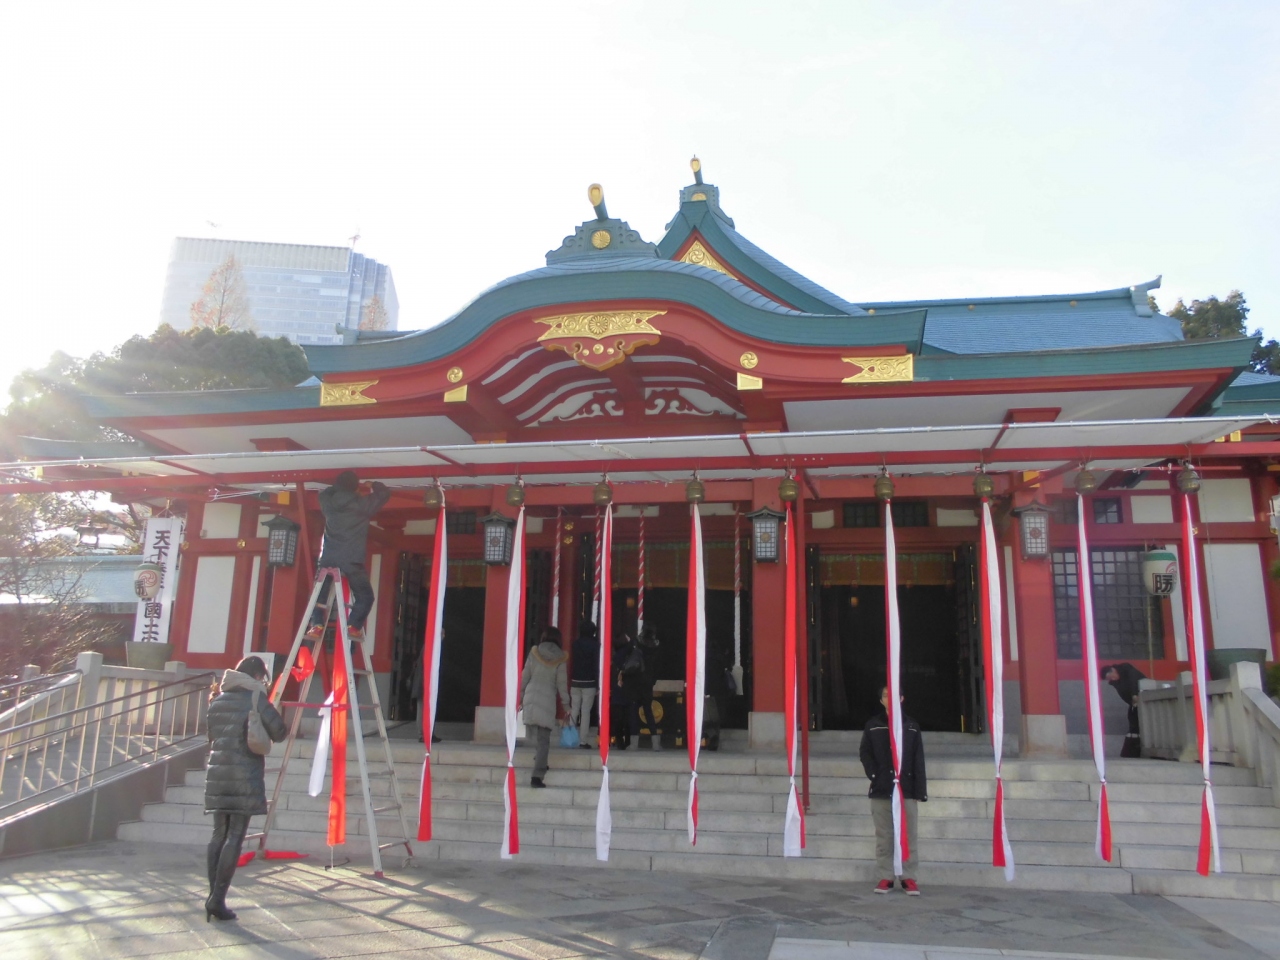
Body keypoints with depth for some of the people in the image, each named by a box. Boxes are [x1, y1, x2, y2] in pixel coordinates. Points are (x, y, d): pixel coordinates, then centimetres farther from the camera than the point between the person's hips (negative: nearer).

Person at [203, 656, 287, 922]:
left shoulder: (217, 701, 14)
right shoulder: (256, 699, -5)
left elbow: (211, 737, 17)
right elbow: (279, 733, -5)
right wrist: (269, 710, 13)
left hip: (217, 775, 6)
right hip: (244, 778, -6)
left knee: (219, 834, 9)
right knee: (235, 837, -4)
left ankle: (213, 897, 9)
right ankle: (217, 899, -7)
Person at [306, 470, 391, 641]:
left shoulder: (328, 502, 10)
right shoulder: (362, 504, 0)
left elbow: (324, 492, 35)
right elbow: (385, 493, 14)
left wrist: (339, 487, 38)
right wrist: (373, 485, 30)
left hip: (328, 557, 3)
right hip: (352, 560, -3)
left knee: (319, 593, 17)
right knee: (365, 596, 7)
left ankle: (317, 625, 0)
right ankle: (353, 626, -9)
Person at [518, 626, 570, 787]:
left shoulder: (534, 653, 4)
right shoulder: (559, 659, 0)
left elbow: (525, 677, 6)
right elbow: (561, 683, 2)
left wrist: (521, 697, 16)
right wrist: (566, 703, 11)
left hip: (530, 697, 2)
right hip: (547, 701, -2)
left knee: (538, 735, 18)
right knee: (544, 740, -1)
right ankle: (537, 776, -7)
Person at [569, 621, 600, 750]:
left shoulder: (576, 643, 5)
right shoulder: (594, 645, -6)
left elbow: (573, 662, 9)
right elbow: (596, 664, -8)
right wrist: (598, 683, -5)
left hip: (575, 681, 3)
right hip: (589, 682, -3)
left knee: (574, 711, 9)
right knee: (586, 711, -2)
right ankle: (582, 741, -3)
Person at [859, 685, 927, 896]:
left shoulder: (912, 726, 7)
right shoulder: (872, 725, 6)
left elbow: (919, 760, 4)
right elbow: (864, 753, 8)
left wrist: (920, 791, -1)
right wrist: (874, 775, -6)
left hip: (906, 790, 0)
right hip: (880, 790, 0)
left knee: (908, 835, 1)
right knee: (883, 836, 5)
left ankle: (909, 877, 9)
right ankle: (885, 877, 12)